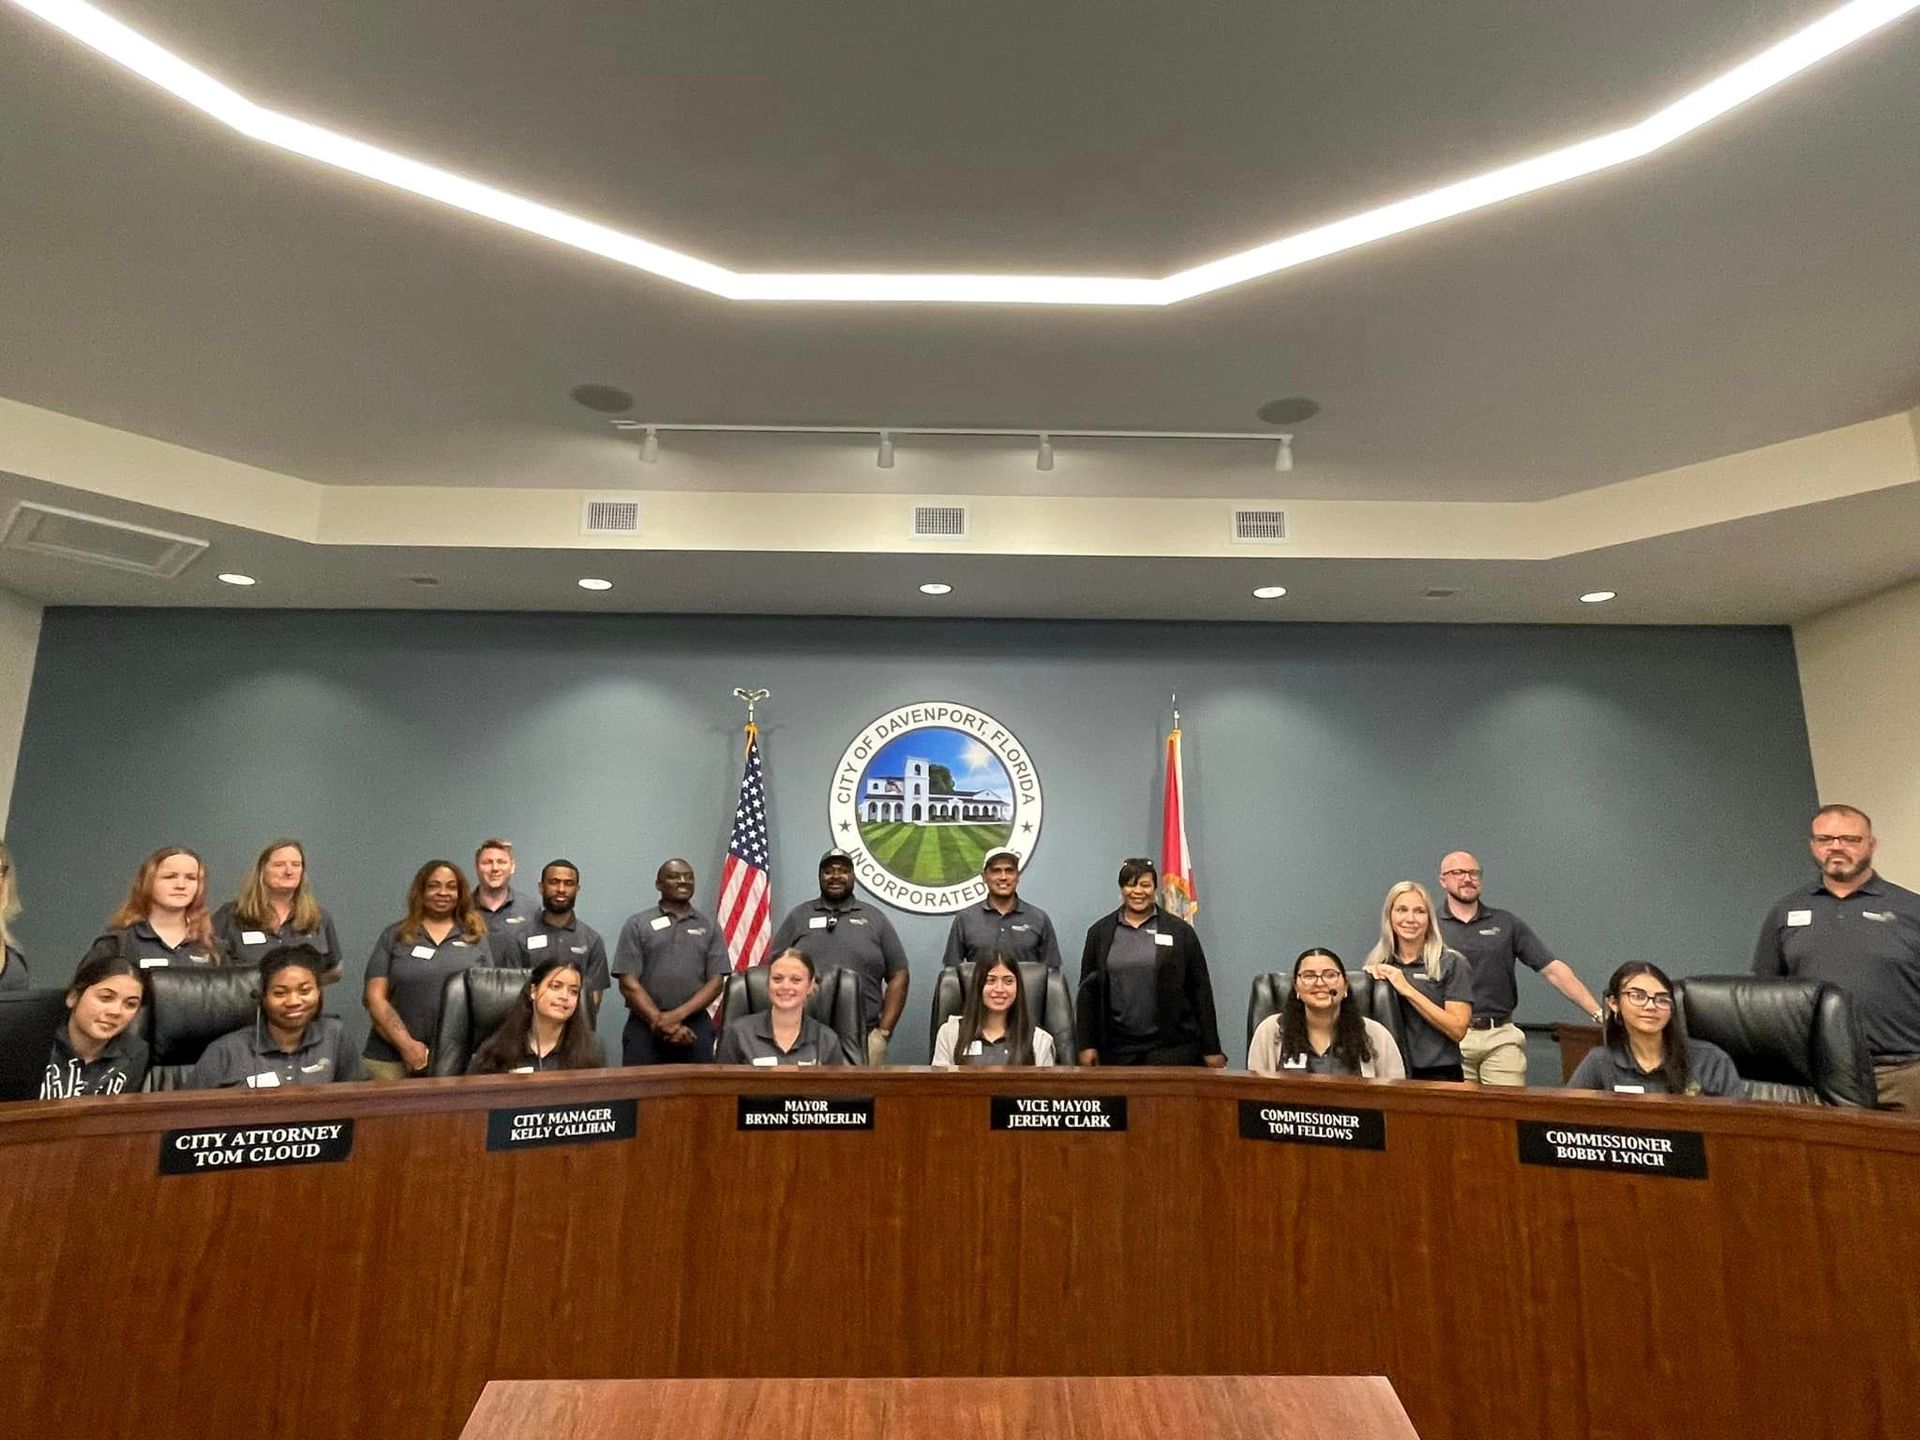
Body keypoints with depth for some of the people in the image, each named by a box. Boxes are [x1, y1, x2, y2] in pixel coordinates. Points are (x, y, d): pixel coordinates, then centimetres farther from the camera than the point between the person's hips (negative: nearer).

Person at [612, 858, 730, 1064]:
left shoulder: (709, 927, 9)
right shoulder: (637, 925, 5)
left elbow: (716, 982, 3)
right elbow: (628, 983, -1)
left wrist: (678, 1015, -11)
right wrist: (661, 1022, -10)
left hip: (696, 1027, 1)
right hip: (645, 1027, -1)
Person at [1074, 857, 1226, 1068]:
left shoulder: (1180, 931, 4)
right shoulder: (1100, 932, 8)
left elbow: (1200, 990, 4)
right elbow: (1088, 990, 8)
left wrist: (1211, 1049, 1)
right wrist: (1086, 1045, 2)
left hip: (1171, 1049, -1)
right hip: (1117, 1048, 1)